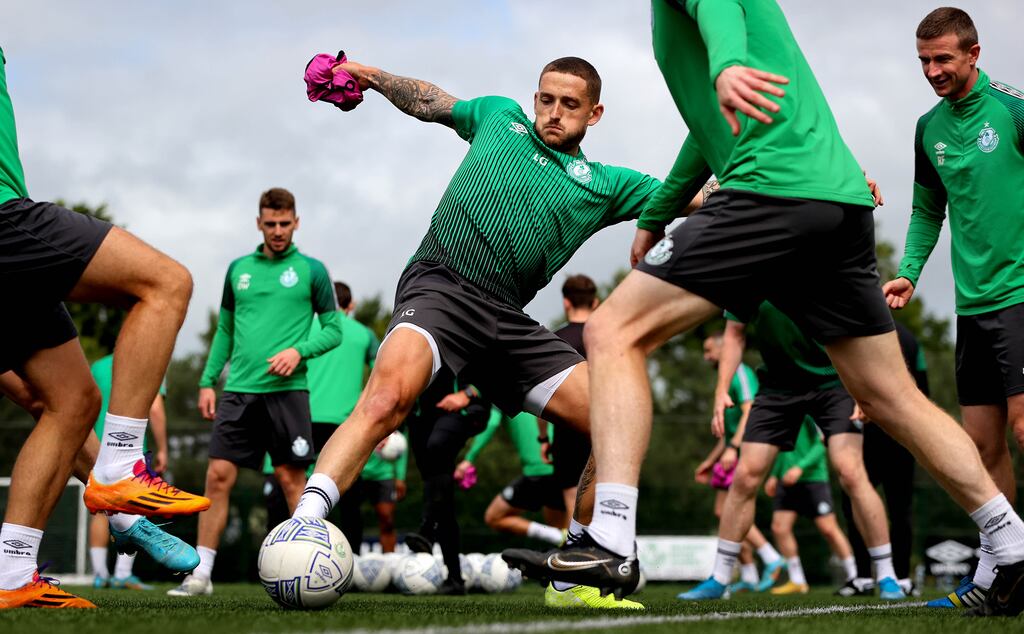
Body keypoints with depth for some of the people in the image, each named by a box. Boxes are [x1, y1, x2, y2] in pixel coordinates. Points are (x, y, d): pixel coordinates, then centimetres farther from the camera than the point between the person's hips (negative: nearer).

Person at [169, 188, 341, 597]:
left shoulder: (311, 270, 4)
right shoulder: (239, 269, 14)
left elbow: (333, 329, 4)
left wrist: (299, 351, -13)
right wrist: (207, 381, 12)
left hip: (286, 390, -3)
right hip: (239, 390, 3)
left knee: (291, 478, -3)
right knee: (218, 475, -3)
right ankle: (201, 573, 1)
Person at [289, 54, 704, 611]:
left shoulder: (603, 184, 20)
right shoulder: (501, 117, 22)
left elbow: (692, 196, 13)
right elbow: (427, 101, 35)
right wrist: (375, 77, 24)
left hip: (505, 317, 3)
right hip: (439, 284, -3)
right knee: (387, 397, -34)